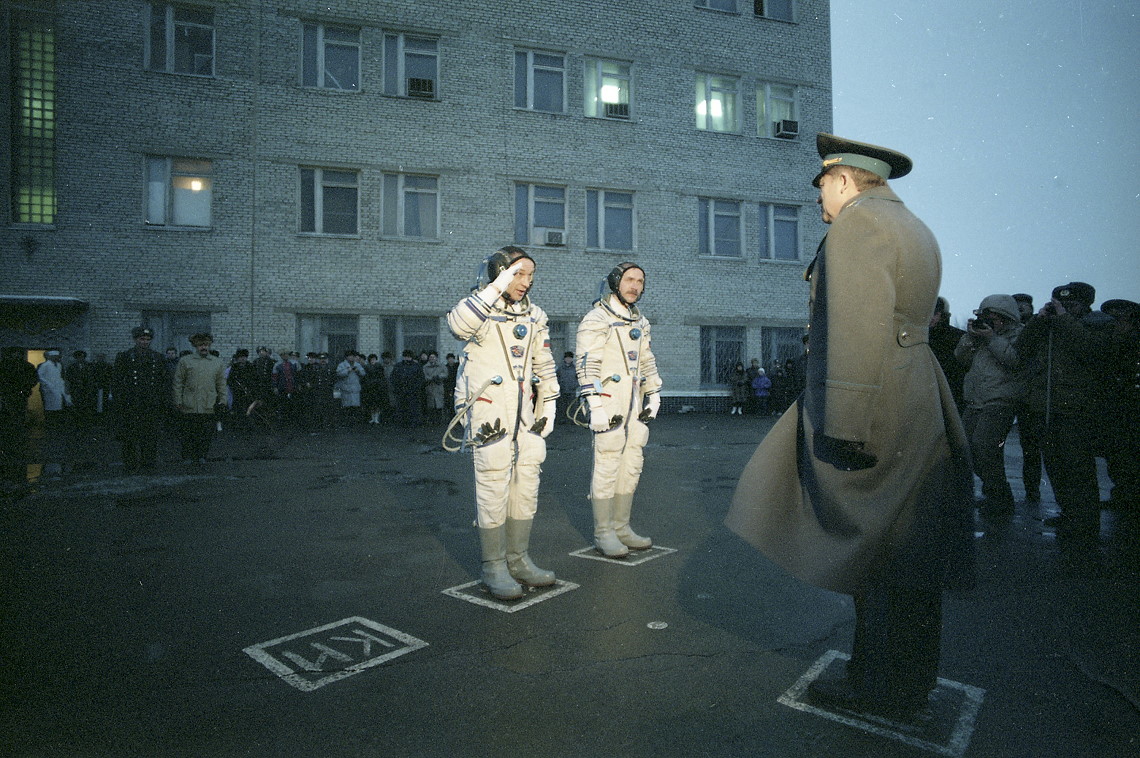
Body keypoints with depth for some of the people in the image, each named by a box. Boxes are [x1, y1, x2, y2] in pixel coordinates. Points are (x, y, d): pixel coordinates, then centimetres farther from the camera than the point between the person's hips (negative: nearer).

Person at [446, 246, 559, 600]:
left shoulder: (533, 315, 15)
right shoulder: (479, 307, -4)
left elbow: (545, 365, 20)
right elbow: (458, 325, -30)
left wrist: (548, 404, 14)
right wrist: (497, 287, -30)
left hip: (525, 412, 7)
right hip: (488, 411, -6)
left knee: (526, 485, 10)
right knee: (494, 487, -4)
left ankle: (518, 559, 23)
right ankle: (494, 567, 8)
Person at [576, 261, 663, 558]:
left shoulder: (640, 321, 17)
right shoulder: (596, 319, -8)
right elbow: (587, 365, -14)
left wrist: (653, 395, 19)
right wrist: (596, 406, -20)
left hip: (634, 405, 8)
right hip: (609, 404, -8)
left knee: (632, 466, 11)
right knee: (606, 468, -5)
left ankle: (621, 527, 21)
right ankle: (603, 533, 5)